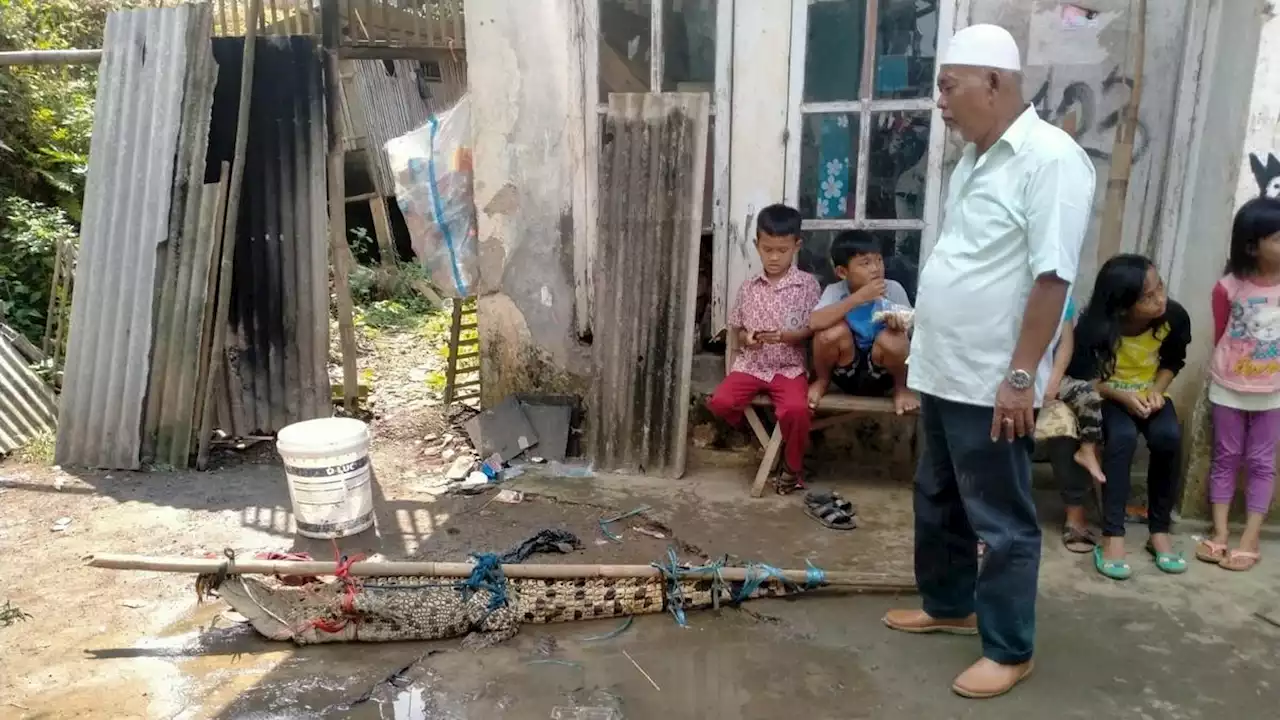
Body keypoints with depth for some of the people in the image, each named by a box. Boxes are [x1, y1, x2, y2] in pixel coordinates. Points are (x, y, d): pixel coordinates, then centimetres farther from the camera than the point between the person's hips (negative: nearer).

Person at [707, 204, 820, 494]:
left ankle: (792, 467, 0)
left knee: (797, 409, -30)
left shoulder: (807, 284, -1)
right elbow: (736, 326, 13)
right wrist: (746, 337, -10)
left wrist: (786, 336, -21)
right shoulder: (749, 286, 7)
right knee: (720, 402, -22)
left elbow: (813, 329, -2)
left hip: (790, 367, -2)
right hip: (750, 364, 3)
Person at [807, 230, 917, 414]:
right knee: (833, 331, -29)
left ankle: (900, 388, 0)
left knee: (892, 339, -32)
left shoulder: (893, 290, -11)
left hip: (879, 376, 0)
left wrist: (900, 326, -30)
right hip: (846, 374, 0)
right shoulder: (836, 291, -13)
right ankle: (822, 381, 2)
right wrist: (857, 298, -35)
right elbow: (814, 322, -32)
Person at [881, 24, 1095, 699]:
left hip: (991, 384, -9)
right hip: (942, 373, 9)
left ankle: (1009, 649, 20)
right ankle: (948, 605, 39)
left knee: (1001, 522, 5)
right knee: (937, 503, 20)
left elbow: (1052, 277, -21)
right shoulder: (974, 157, 12)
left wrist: (1020, 376, -22)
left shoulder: (1050, 158, -16)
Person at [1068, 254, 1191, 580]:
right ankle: (1112, 536, -26)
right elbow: (1081, 376, -13)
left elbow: (1173, 362, 3)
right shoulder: (1094, 326, -26)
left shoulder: (1174, 317, -17)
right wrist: (1122, 396, -24)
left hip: (1149, 395, 3)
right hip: (1106, 395, -3)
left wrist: (1156, 391, -14)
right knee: (1122, 437, -33)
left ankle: (1160, 531, -10)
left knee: (1169, 437, -28)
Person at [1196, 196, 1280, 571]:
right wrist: (1226, 370, 4)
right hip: (1229, 388, -1)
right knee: (1226, 457, 9)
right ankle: (1220, 532, 17)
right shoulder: (1228, 287, -13)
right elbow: (1220, 337, -1)